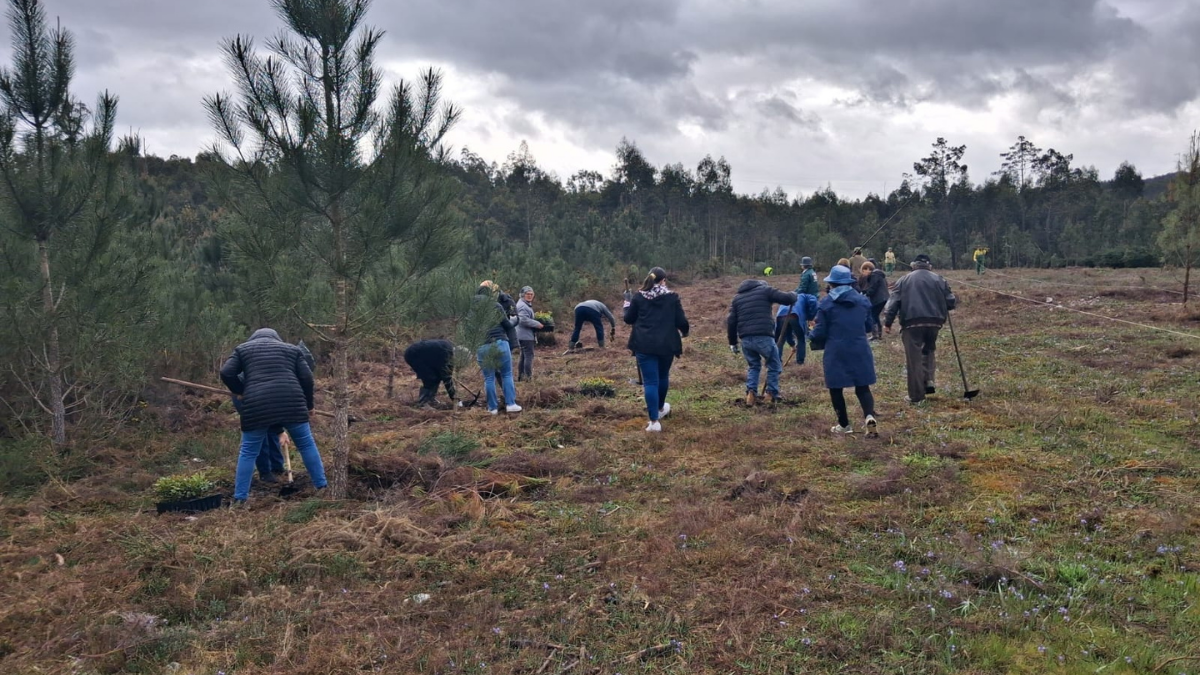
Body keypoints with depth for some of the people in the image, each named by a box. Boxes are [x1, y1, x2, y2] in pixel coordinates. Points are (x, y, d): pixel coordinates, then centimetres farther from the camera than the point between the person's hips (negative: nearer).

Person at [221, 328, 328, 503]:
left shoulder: (242, 349, 22)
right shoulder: (292, 349, 23)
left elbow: (226, 373, 7)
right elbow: (306, 377, 12)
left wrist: (240, 391, 21)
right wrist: (308, 404, 21)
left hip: (257, 405, -1)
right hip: (291, 402, 1)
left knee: (248, 452, 11)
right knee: (307, 444, 14)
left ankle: (240, 498, 11)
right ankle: (322, 486, 17)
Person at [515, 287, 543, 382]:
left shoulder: (526, 304, 17)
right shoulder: (522, 306, -17)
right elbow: (524, 320, -27)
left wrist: (536, 322, 14)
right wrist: (537, 324, -19)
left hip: (525, 335, 11)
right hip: (526, 335, -11)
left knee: (524, 356, 17)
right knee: (529, 355, -9)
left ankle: (520, 376, 23)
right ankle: (528, 377, -8)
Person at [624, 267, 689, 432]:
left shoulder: (639, 296, 0)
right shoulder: (672, 297, -2)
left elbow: (629, 319, 8)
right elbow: (681, 321, -2)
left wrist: (627, 306, 29)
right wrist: (684, 332, 20)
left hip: (644, 345, -1)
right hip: (666, 344, 1)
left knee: (650, 381, -2)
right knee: (663, 376, 23)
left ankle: (654, 421, -8)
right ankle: (660, 408, 45)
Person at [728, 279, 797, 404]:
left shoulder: (737, 297, 20)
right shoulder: (765, 290, 7)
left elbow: (731, 322, 15)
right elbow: (787, 298, -1)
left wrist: (733, 342, 21)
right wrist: (793, 295, 22)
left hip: (746, 339, 4)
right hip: (764, 337, -4)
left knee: (753, 366, 24)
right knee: (774, 365, 16)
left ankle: (751, 392, 9)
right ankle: (772, 394, 15)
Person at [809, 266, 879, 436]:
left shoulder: (826, 303, -6)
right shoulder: (863, 300, 7)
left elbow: (820, 332, -6)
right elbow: (868, 326, 16)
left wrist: (815, 340, 16)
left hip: (836, 353, -3)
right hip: (860, 351, 3)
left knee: (836, 388, 11)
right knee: (862, 387, 10)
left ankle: (844, 425, 18)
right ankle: (869, 416, -15)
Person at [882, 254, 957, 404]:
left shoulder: (904, 280, 9)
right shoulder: (939, 280, 12)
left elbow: (893, 302, 1)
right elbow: (950, 302, 11)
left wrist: (888, 322, 3)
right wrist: (943, 310, 33)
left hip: (912, 323, -2)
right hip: (933, 322, 2)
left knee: (914, 359, -1)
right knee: (929, 350, 25)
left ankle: (916, 395, 1)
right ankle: (929, 380, 7)